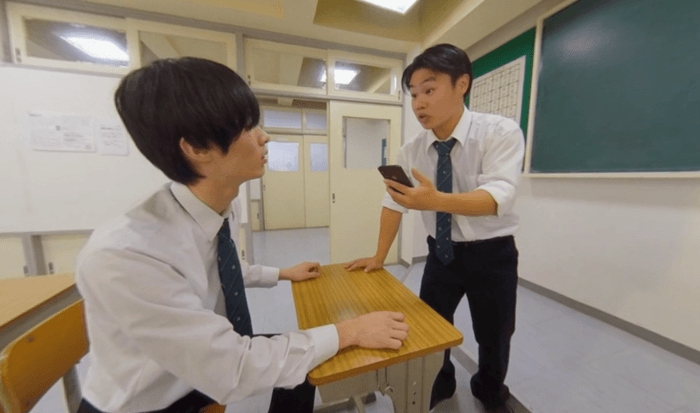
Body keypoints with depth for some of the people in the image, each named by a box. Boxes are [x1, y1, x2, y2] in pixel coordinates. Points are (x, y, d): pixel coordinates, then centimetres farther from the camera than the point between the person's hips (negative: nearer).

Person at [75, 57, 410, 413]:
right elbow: (232, 371, -32)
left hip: (212, 359, 5)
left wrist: (283, 274, 9)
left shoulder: (227, 210, -14)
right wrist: (348, 332, -28)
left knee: (305, 357, 7)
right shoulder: (119, 256, -36)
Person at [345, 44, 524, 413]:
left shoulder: (501, 132, -15)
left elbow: (497, 197, -28)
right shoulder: (411, 151, -5)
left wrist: (437, 200, -47)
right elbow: (394, 204, -3)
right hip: (441, 253, 3)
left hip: (491, 254, -2)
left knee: (494, 336, 16)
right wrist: (379, 257, -1)